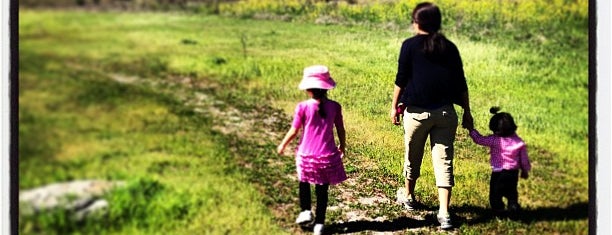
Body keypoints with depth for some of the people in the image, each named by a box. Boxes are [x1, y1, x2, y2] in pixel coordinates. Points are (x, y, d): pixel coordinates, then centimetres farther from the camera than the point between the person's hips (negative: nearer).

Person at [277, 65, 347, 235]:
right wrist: (343, 146, 21)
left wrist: (283, 145, 11)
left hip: (306, 155, -1)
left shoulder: (303, 107, -12)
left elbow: (294, 131, -6)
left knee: (304, 183, 26)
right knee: (322, 190, 11)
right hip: (327, 156, 1)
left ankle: (306, 211, 19)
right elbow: (341, 130, 2)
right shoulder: (334, 106, -5)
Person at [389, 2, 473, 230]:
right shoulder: (450, 47, 9)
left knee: (412, 157, 17)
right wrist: (467, 112, 15)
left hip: (417, 111, -2)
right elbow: (461, 83, 9)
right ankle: (444, 213, -7)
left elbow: (401, 79, -2)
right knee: (444, 161, 0)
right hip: (445, 112, 2)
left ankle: (409, 198, 36)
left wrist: (394, 106, 7)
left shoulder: (410, 45, 0)